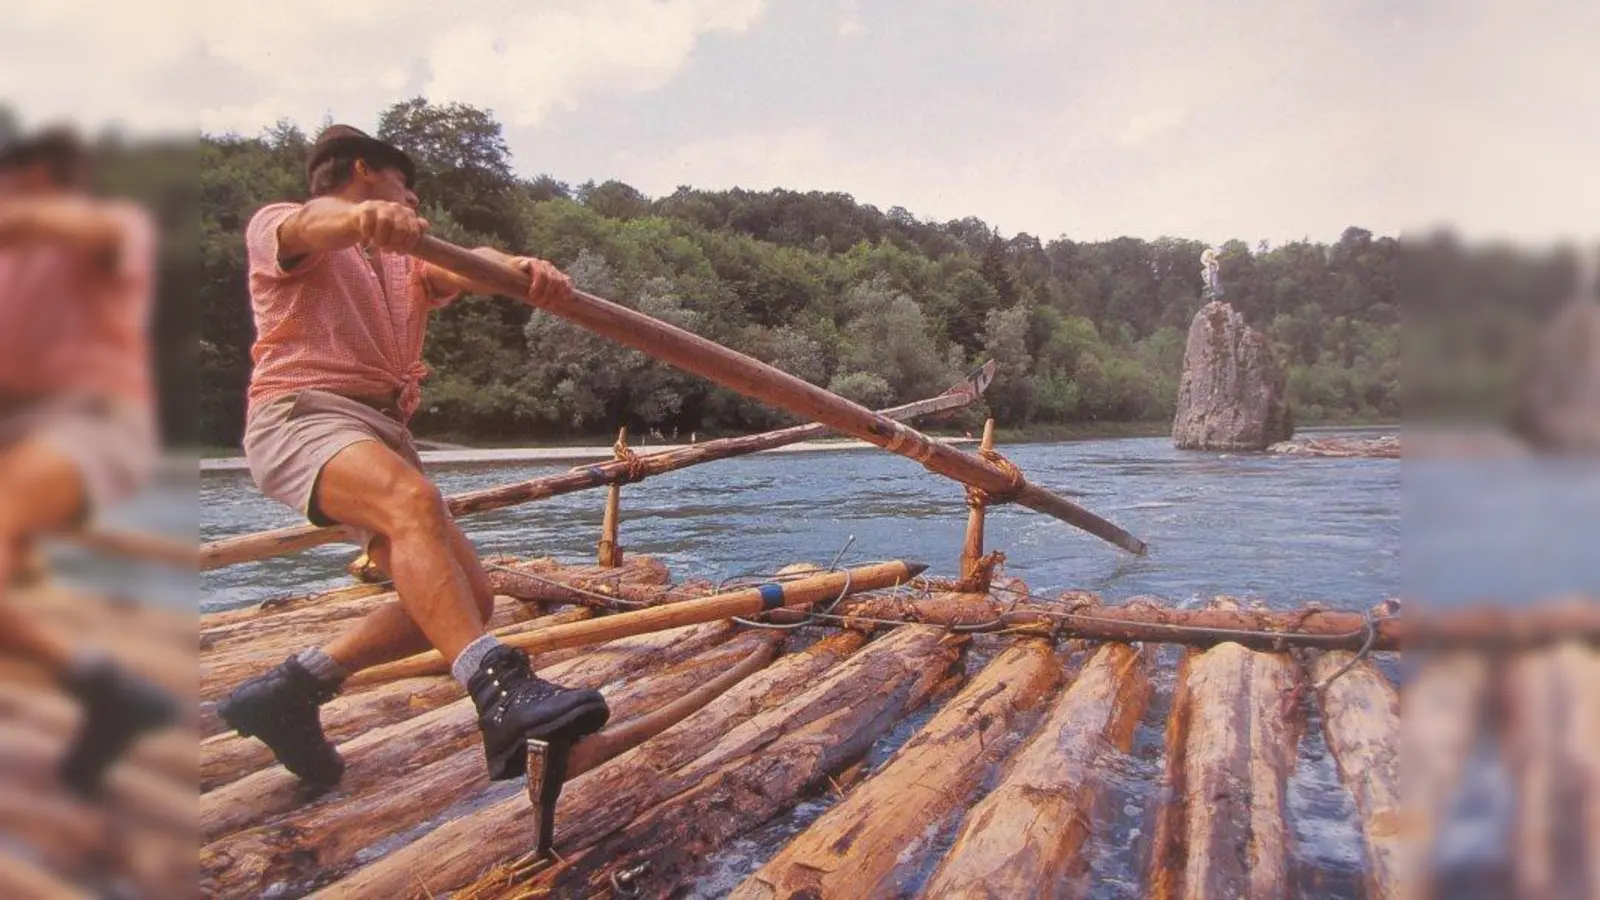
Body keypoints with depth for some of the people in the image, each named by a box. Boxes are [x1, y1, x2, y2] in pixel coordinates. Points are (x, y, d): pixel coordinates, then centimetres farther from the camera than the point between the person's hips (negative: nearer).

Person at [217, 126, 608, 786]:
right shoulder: (276, 224, 12)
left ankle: (291, 689, 7)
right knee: (413, 501, -36)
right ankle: (501, 694, -52)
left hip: (385, 431, 7)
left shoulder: (406, 261, 29)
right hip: (302, 412, -7)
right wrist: (364, 216, -42)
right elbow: (308, 228, -17)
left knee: (467, 596, -5)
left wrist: (516, 267, -21)